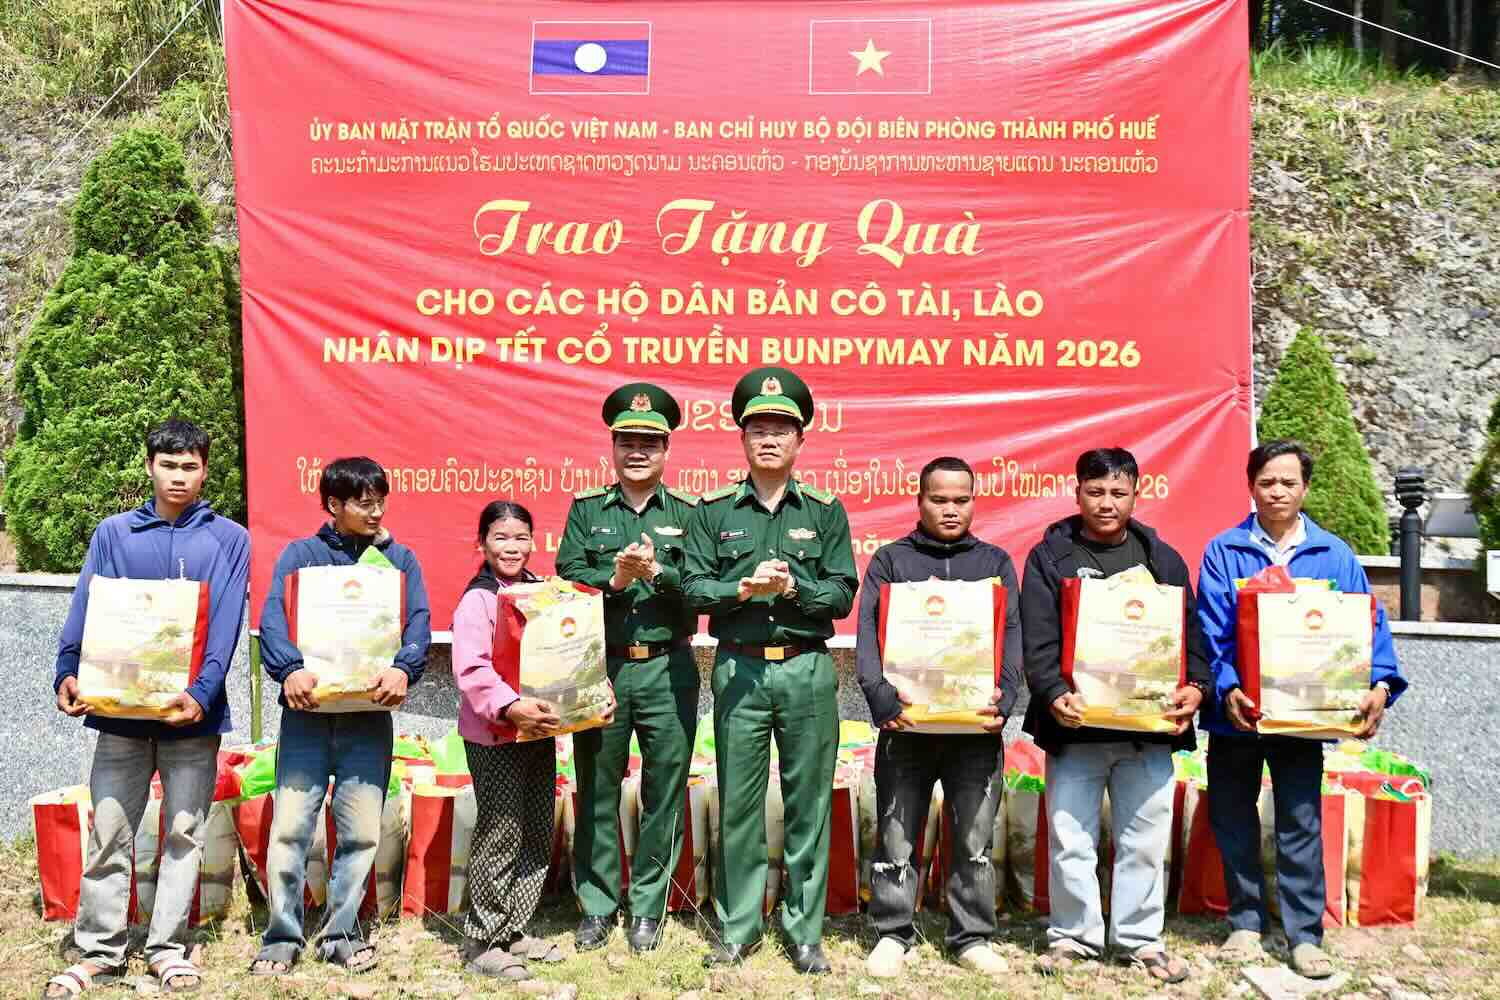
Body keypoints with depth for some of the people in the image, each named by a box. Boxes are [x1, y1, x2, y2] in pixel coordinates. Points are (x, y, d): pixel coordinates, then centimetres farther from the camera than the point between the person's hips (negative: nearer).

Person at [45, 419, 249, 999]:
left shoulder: (229, 539, 4)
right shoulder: (114, 533, 9)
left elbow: (225, 625, -6)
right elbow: (87, 609, 0)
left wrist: (202, 692, -19)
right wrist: (68, 673, -17)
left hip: (193, 711, -1)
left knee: (184, 833, 5)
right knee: (110, 833, 4)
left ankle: (168, 947, 15)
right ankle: (100, 953, 15)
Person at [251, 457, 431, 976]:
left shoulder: (400, 559, 10)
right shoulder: (301, 554, 5)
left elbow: (419, 622, -2)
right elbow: (273, 617, -8)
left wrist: (402, 668, -23)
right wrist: (290, 668, -27)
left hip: (369, 713, 2)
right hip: (307, 709, -1)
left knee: (361, 832, 4)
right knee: (290, 826, -3)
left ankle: (340, 934, 20)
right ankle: (281, 937, 13)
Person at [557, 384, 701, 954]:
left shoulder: (688, 513, 6)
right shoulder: (585, 510, 9)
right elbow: (567, 580, -3)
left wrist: (657, 572, -21)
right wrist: (615, 578, -18)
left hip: (668, 670, 0)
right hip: (600, 667, 1)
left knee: (664, 790, 5)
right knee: (597, 789, 8)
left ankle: (648, 908, 19)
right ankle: (597, 906, 22)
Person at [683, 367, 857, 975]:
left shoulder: (826, 511, 6)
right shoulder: (713, 510, 6)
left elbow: (842, 595, 0)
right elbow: (693, 588, -1)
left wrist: (792, 588, -16)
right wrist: (744, 589, -17)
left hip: (808, 669, 0)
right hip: (739, 669, 0)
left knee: (808, 803, 6)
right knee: (738, 803, 7)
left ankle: (805, 932, 18)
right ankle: (737, 930, 20)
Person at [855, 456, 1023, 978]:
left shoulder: (995, 562, 12)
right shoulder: (890, 560, 7)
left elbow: (1012, 636, 3)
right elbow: (868, 635, -3)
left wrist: (1003, 699, -14)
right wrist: (883, 697, -19)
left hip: (977, 725, 1)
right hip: (905, 723, -1)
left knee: (975, 839, 8)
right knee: (896, 837, 5)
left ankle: (972, 937, 21)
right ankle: (893, 933, 18)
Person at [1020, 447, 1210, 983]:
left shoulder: (1163, 559, 11)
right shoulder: (1050, 556, 4)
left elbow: (1188, 631, 9)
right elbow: (1039, 639, -4)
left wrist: (1194, 684, -9)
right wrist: (1054, 694, -19)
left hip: (1149, 725, 2)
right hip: (1075, 722, -2)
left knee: (1146, 839, 8)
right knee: (1071, 838, 4)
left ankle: (1141, 939, 22)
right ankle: (1073, 935, 19)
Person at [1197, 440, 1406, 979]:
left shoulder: (1335, 556, 3)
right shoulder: (1223, 553, -2)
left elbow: (1366, 625, -2)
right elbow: (1211, 632, -9)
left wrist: (1381, 682, -19)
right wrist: (1226, 688, -24)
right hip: (1235, 713, 0)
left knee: (1301, 824, 3)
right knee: (1232, 821, 10)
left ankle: (1305, 934, 14)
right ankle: (1245, 923, 24)